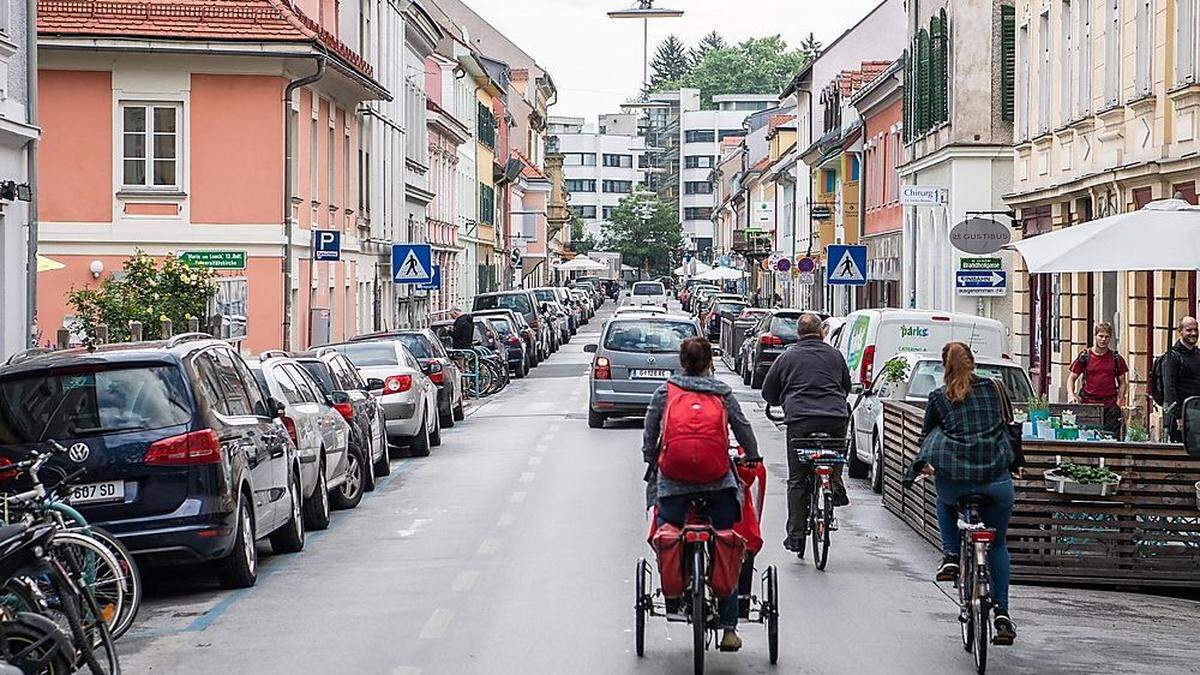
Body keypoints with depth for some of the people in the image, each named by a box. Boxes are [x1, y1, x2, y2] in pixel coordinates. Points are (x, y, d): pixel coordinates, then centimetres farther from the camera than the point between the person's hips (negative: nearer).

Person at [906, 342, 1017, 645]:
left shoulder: (938, 397, 11)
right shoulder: (994, 388, 14)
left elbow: (928, 434, 20)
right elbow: (1009, 426, 24)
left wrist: (923, 466, 38)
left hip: (952, 477, -1)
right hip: (996, 478, 1)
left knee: (945, 501, 38)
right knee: (997, 544, 19)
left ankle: (951, 556, 19)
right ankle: (1002, 614, 12)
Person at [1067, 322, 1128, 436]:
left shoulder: (1116, 359, 7)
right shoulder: (1084, 356, 4)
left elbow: (1122, 383, 12)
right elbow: (1072, 378, 9)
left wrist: (1118, 402, -1)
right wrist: (1071, 394, -10)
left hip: (1110, 406, 0)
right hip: (1088, 403, 0)